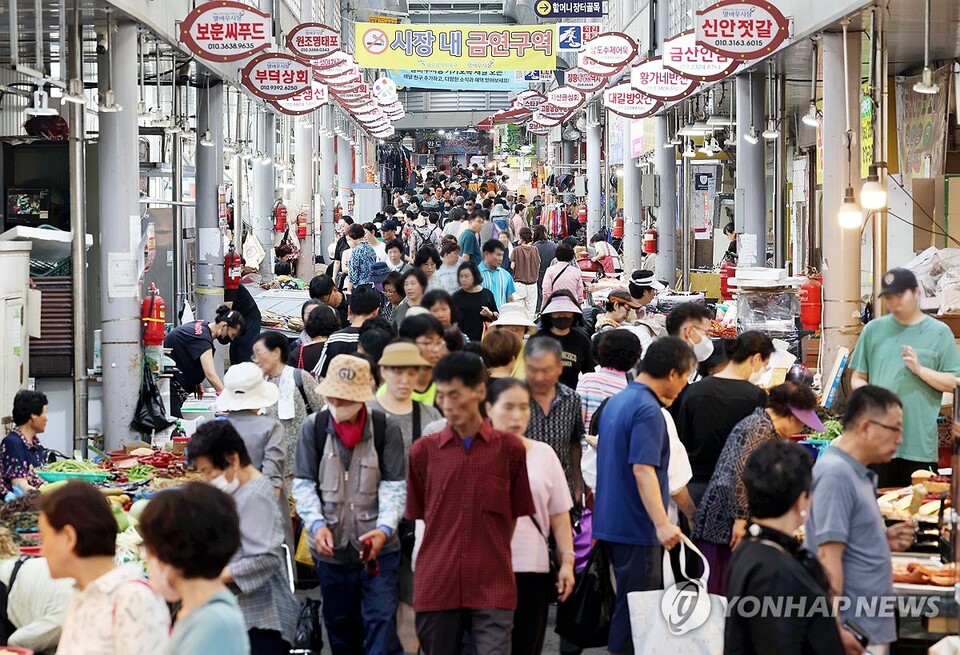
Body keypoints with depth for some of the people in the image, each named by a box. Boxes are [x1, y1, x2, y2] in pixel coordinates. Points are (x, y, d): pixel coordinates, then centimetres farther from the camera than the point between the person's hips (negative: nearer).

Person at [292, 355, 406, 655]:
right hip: (332, 547, 2)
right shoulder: (313, 427, 0)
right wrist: (316, 524, -17)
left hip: (378, 547, -2)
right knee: (340, 624, 14)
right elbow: (304, 484, 0)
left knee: (381, 621, -7)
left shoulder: (385, 428, -4)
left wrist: (385, 528, -22)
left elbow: (394, 486, -6)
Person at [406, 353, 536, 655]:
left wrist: (491, 556, 10)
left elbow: (515, 513, 9)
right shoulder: (423, 451, 3)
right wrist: (444, 554, 9)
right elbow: (417, 514, 12)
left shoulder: (509, 448, 1)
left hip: (493, 587, -1)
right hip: (437, 587, 2)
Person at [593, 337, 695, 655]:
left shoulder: (616, 402, 12)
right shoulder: (648, 410, -17)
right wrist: (662, 523, -32)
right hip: (636, 527, -9)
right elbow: (643, 469, -26)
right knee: (635, 609, -3)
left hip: (611, 523, 9)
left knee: (629, 604, 16)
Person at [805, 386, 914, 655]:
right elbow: (828, 556, -21)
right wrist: (836, 631, -23)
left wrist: (885, 539, 5)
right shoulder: (836, 473, -17)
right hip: (854, 633, -9)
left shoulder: (857, 472, 12)